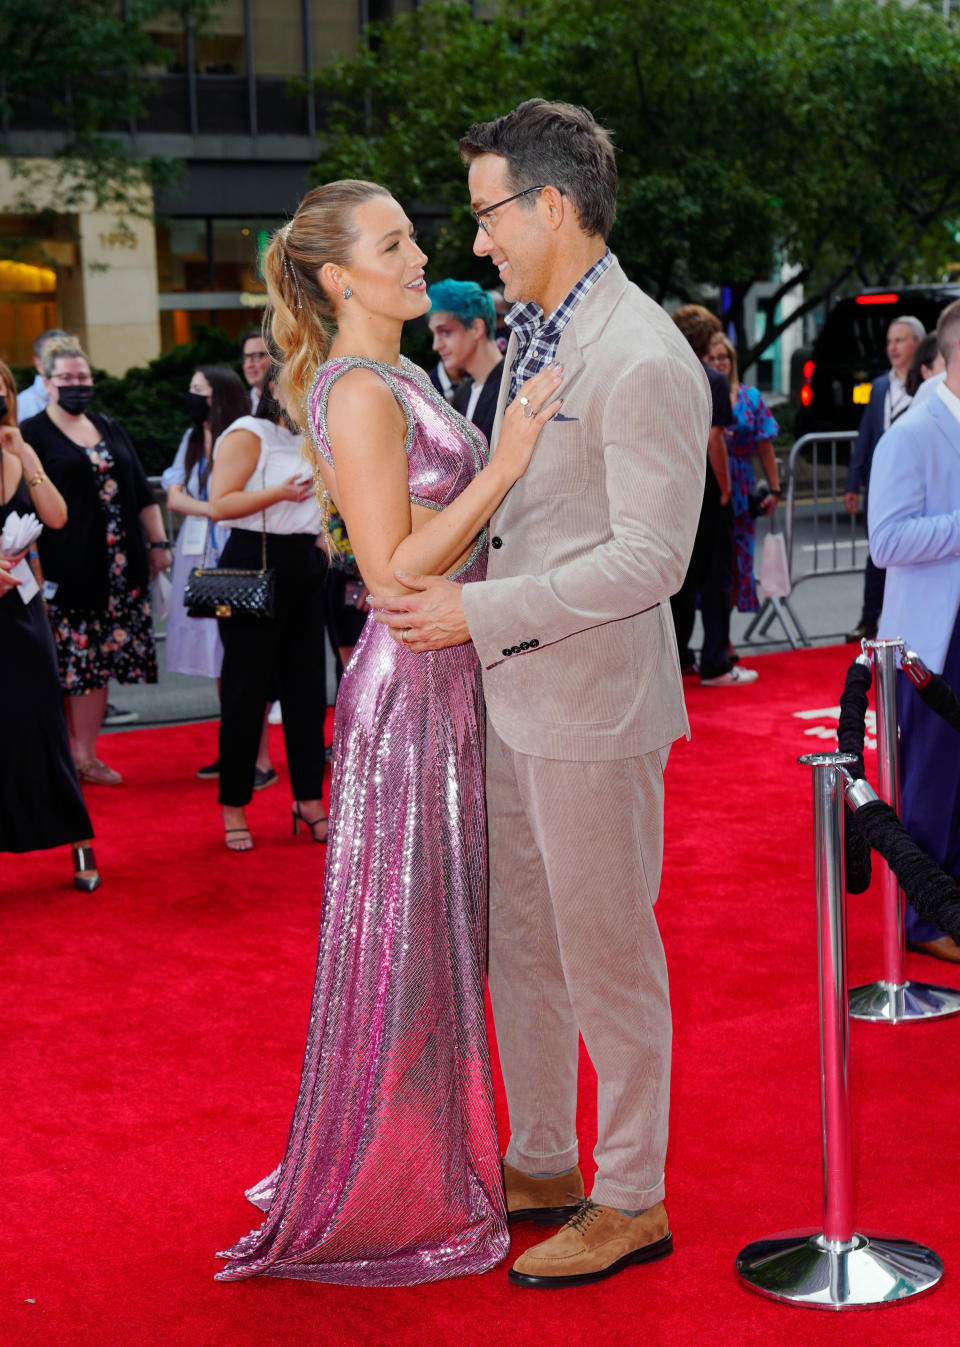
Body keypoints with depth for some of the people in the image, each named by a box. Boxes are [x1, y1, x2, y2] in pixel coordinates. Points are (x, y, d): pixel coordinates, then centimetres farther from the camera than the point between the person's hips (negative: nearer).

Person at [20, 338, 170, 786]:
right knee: (69, 662, -5)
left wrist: (158, 542, 14)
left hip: (117, 567, 5)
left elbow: (141, 491, 19)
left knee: (97, 661, 4)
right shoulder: (33, 434, -1)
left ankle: (85, 755, 11)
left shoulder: (108, 428, 16)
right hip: (64, 568, -5)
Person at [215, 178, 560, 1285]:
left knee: (439, 932, 17)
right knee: (402, 938, 0)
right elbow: (395, 571, -22)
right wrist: (503, 464, -21)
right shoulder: (359, 394, -16)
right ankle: (370, 1197, 15)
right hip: (407, 691, -10)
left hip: (445, 684, 10)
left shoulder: (393, 381, 14)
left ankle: (430, 1165, 31)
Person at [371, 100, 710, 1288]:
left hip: (593, 705, -9)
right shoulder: (532, 335, 11)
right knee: (519, 944, 18)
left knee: (605, 956, 3)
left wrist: (480, 610, -21)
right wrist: (422, 556, 11)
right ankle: (541, 1165, 34)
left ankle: (631, 1201, 20)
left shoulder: (644, 362, -19)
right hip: (512, 696, 9)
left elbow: (650, 559, -22)